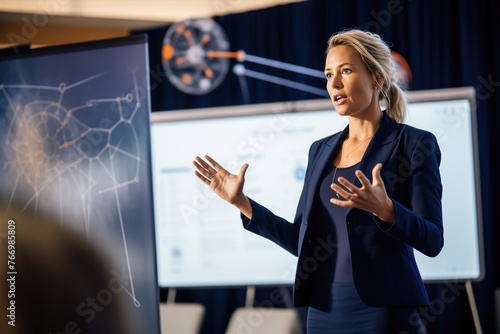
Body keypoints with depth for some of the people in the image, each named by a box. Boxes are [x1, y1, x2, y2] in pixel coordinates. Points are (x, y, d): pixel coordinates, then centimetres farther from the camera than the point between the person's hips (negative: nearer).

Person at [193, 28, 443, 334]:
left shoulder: (414, 144, -4)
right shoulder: (321, 150, 13)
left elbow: (432, 240, -11)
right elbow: (302, 241, 12)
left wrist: (384, 210, -28)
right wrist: (241, 202, 6)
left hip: (382, 309, -5)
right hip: (325, 308, 5)